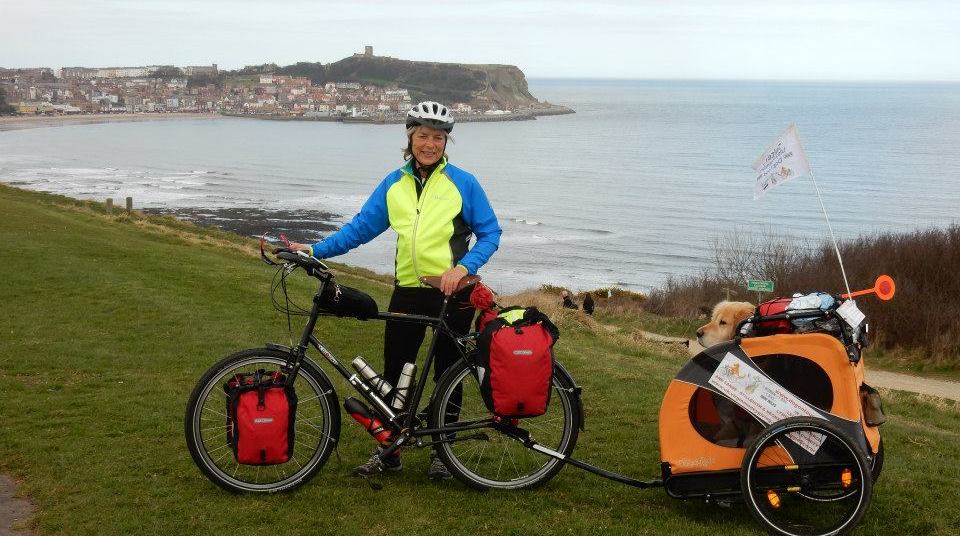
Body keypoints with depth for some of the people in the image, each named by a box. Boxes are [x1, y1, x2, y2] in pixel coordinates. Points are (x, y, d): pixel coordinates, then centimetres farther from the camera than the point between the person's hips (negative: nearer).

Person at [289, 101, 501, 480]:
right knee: (394, 372, 6)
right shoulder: (394, 184, 6)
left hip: (452, 292, -3)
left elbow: (489, 233, -3)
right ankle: (388, 450, 19)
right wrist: (315, 250, -1)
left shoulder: (463, 183, -4)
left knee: (448, 374, 7)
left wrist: (463, 267, -18)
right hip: (408, 291, 3)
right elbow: (361, 227, 7)